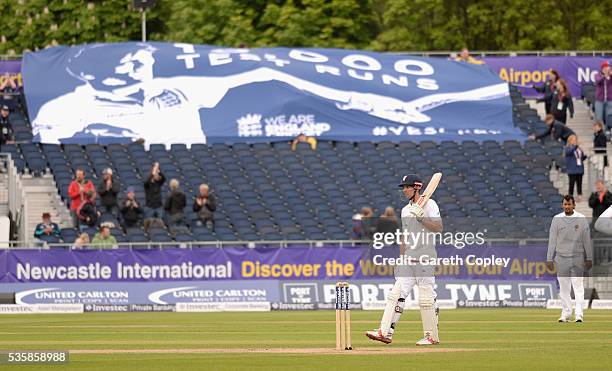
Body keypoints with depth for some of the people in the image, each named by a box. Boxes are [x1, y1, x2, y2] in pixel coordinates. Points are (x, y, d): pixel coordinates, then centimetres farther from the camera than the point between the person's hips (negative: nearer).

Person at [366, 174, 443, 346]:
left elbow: (438, 228, -16)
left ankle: (432, 336, 3)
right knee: (396, 294, -3)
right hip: (408, 259, 7)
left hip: (425, 258, -7)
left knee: (426, 298, -5)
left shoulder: (429, 205, -4)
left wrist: (421, 217, -23)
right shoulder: (405, 210, 18)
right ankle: (385, 332, -8)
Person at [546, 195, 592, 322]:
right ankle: (566, 313, 11)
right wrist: (549, 259, 1)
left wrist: (589, 258, 1)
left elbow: (587, 240, 4)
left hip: (577, 258, -2)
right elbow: (552, 240, 5)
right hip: (561, 258, 2)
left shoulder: (581, 219, 1)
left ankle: (579, 314, -9)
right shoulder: (557, 219, 4)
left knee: (578, 286, -7)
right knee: (564, 288, 4)